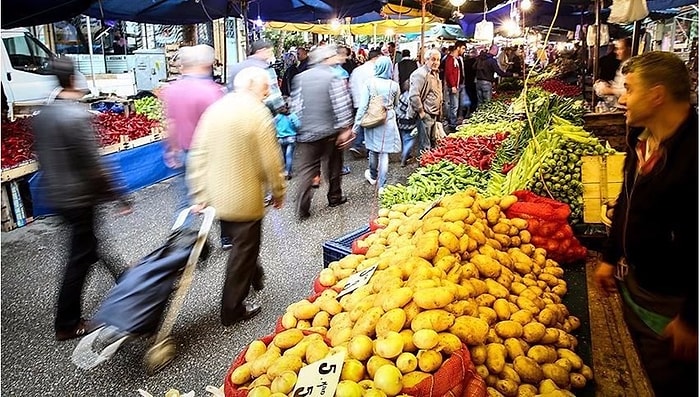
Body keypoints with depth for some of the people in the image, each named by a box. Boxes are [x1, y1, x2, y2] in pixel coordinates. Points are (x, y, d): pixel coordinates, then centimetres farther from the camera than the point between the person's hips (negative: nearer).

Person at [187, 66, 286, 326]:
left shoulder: (214, 109, 4)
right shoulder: (258, 113, -15)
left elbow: (197, 156, 2)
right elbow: (271, 161, -15)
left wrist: (199, 195, 6)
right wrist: (279, 192, -1)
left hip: (216, 197, 7)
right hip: (245, 200, -7)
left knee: (241, 244, 27)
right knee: (243, 250, 9)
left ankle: (254, 277, 49)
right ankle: (233, 310, 21)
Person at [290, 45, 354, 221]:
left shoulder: (300, 77, 2)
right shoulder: (334, 77, -9)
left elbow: (296, 106, 2)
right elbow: (342, 105, -13)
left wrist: (298, 127, 10)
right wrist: (345, 127, -4)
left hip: (306, 132, 2)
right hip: (330, 131, -2)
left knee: (306, 171, 3)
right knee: (333, 166, 17)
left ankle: (302, 210, -1)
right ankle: (334, 198, 32)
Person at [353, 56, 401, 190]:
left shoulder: (369, 83, -10)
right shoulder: (394, 85, -5)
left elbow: (363, 105, -10)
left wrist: (356, 123, -4)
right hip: (388, 121, 0)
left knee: (373, 150, 19)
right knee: (384, 153, 3)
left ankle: (373, 176, 40)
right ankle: (381, 185, 3)